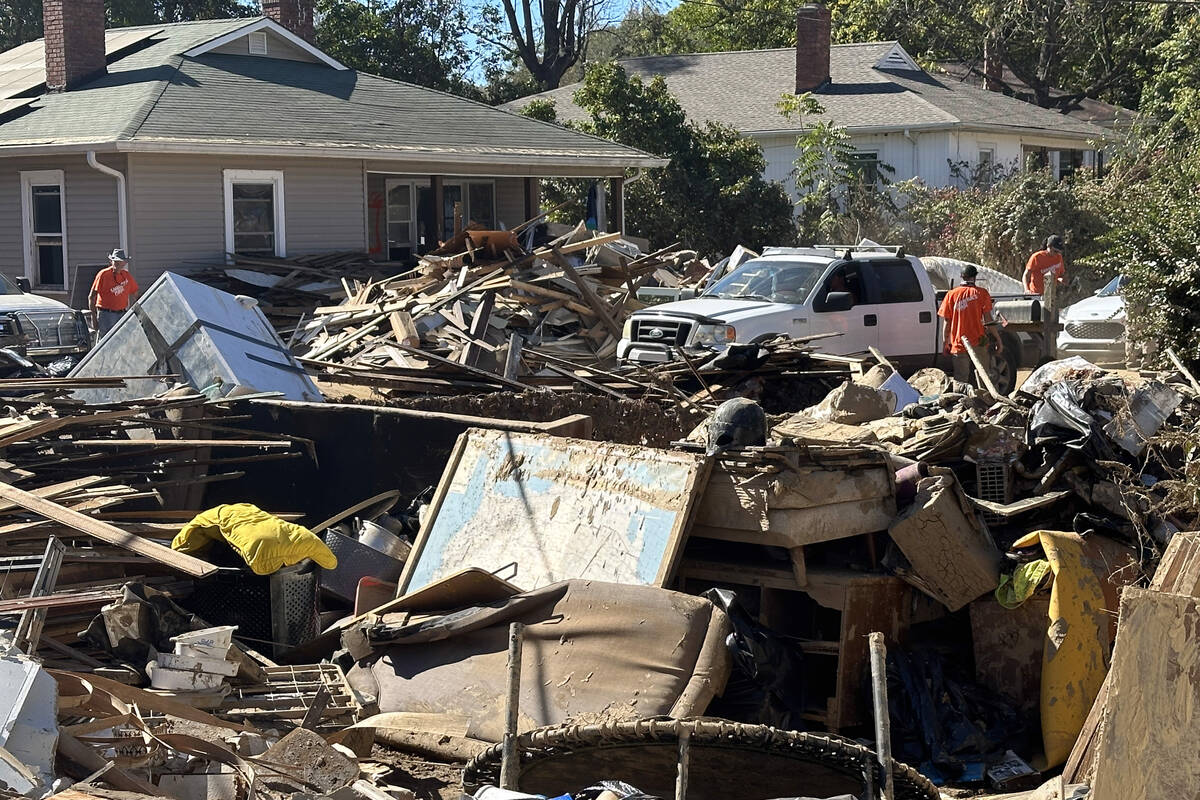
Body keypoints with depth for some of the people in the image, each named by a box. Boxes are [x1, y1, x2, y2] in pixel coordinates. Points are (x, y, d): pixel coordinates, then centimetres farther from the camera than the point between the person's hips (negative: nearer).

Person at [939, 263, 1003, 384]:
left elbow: (947, 322, 3)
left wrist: (946, 344, 11)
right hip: (978, 343, -1)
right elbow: (988, 320, -5)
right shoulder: (981, 293, -2)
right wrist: (998, 340, 1)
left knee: (960, 381, 4)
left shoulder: (952, 295, 2)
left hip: (959, 345, 1)